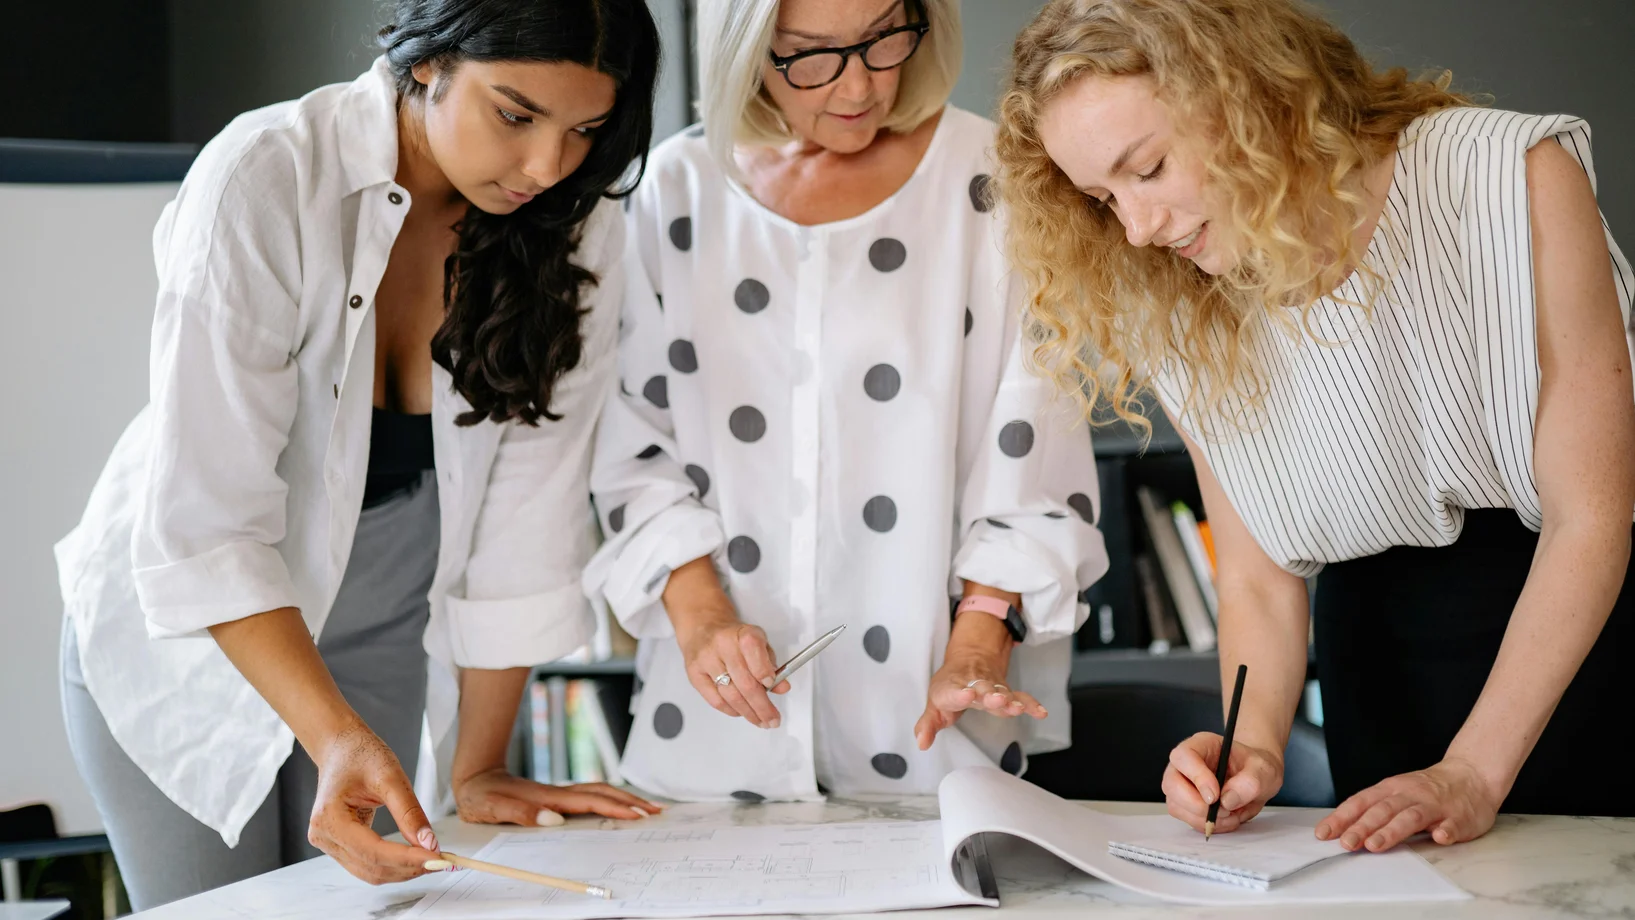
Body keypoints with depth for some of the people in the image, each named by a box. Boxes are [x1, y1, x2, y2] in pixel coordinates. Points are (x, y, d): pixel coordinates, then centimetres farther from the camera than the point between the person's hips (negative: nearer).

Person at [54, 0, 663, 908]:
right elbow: (204, 524, -29)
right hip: (178, 636, -3)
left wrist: (476, 768, -11)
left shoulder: (575, 226, -14)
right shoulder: (266, 178, -27)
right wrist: (336, 738, -39)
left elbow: (526, 522, -11)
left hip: (379, 642, 4)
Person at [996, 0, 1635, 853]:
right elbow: (1257, 578, -2)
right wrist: (1254, 747, -22)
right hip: (1379, 647, 3)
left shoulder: (1515, 179, -22)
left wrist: (1473, 774, -24)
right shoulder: (1181, 322, -8)